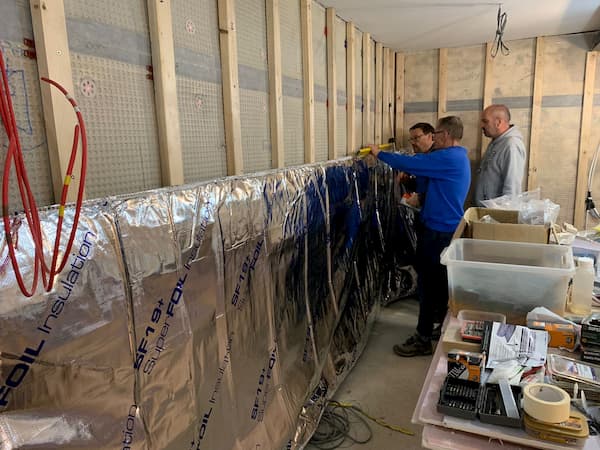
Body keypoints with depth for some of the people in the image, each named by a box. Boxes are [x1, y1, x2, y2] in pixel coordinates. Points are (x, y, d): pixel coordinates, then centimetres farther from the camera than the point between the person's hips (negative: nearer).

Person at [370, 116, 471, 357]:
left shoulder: (447, 158, -20)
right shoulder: (457, 157, 13)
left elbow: (408, 163, -21)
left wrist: (379, 153, -8)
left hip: (438, 231, -10)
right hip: (446, 228, 10)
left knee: (428, 284, -3)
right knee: (440, 281, 19)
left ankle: (423, 340, 7)